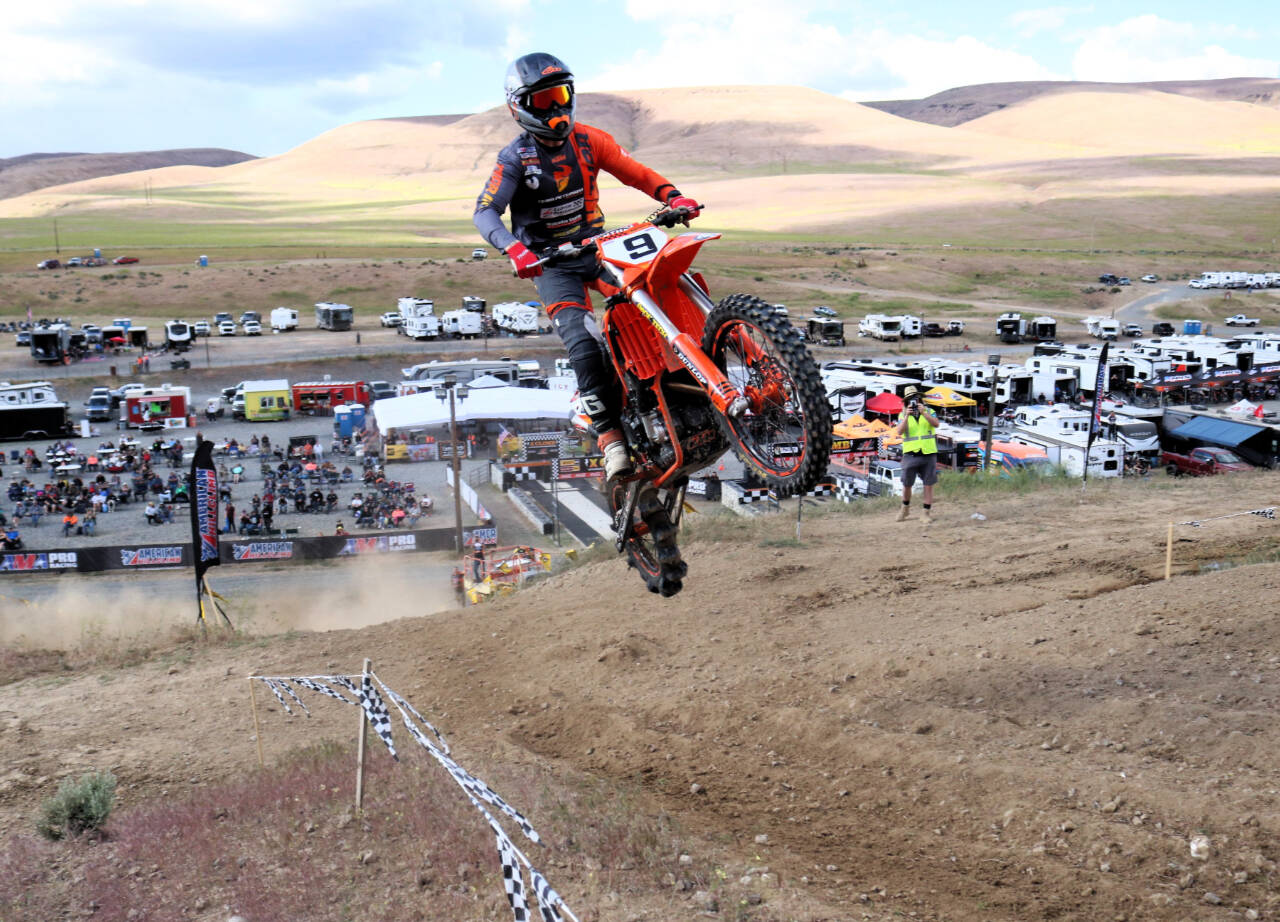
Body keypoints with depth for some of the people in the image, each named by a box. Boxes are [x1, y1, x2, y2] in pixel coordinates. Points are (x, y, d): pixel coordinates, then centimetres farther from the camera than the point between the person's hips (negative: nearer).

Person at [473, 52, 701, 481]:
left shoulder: (588, 140, 4)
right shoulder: (515, 157, -8)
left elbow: (634, 172, 7)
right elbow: (485, 211, -18)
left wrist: (672, 197, -13)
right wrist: (515, 249, -37)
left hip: (598, 248, 4)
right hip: (551, 264, -4)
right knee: (583, 344, -24)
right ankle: (609, 433, -18)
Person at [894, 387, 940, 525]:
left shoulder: (929, 411, 6)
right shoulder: (903, 415, 5)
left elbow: (936, 424, -12)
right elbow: (899, 431, -10)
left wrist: (923, 413, -24)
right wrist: (907, 416, -21)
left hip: (928, 454, 0)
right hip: (911, 455, 0)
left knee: (928, 485, 0)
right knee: (907, 484, 3)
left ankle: (927, 513, 7)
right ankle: (905, 508, 25)